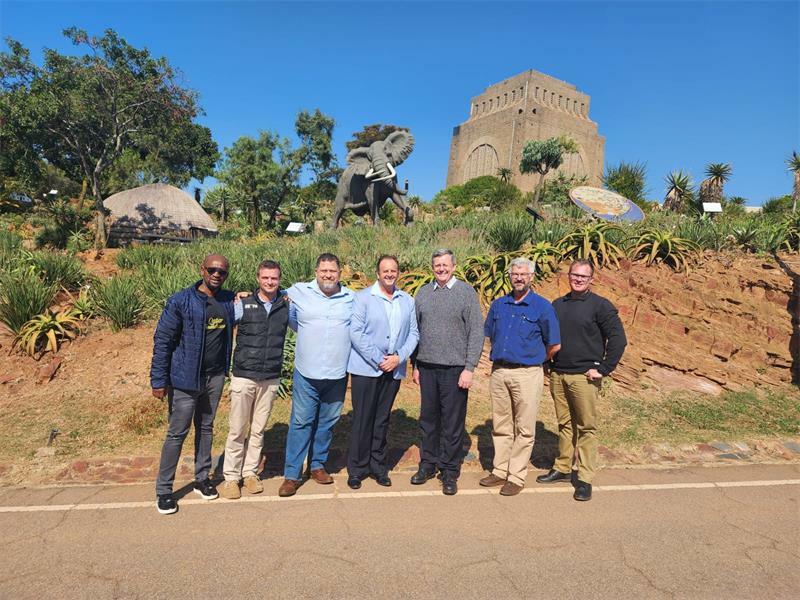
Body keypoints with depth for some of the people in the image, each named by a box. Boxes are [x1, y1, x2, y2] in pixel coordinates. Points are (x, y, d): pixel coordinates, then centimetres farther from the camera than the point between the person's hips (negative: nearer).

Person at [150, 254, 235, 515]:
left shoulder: (229, 300, 1)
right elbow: (162, 340, -10)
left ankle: (202, 479, 33)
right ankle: (164, 489, 21)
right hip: (186, 378, -4)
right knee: (177, 433, 5)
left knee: (206, 428, 17)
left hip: (215, 377, 5)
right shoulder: (181, 301, -13)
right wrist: (159, 380, -11)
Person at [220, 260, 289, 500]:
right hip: (244, 377, -2)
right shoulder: (243, 305, -5)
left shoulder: (287, 305, 1)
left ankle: (250, 473, 28)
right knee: (237, 431, 7)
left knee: (258, 430, 13)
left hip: (271, 379, 2)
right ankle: (231, 477, 22)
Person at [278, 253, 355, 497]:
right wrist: (306, 334, 12)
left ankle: (318, 465, 31)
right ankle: (292, 474, 14)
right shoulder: (298, 292, -3)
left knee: (327, 422, 14)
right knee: (301, 423, 2)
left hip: (337, 375, 2)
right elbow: (287, 315, 15)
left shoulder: (351, 298, 2)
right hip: (306, 373, -2)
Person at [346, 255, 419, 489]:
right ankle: (357, 469, 18)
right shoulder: (363, 298, -3)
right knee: (362, 419, 3)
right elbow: (356, 333, -10)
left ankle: (378, 466, 27)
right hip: (366, 369, -3)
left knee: (382, 420, 13)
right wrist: (378, 360, -13)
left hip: (394, 370, 3)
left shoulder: (408, 301, 9)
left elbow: (413, 333, 7)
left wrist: (399, 357, -8)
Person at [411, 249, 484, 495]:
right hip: (427, 367, 3)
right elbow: (415, 331, 13)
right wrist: (415, 365, 10)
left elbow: (477, 333, -5)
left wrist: (469, 368, -10)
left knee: (453, 422, 5)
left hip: (454, 369, -3)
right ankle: (428, 464, 28)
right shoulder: (423, 294, 9)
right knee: (428, 418, 13)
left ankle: (450, 471, 19)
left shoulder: (466, 293, -2)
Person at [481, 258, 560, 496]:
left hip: (527, 374, -4)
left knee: (524, 430, 4)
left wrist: (533, 361, 10)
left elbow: (553, 345, 0)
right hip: (498, 371, 5)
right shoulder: (498, 304, 9)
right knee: (500, 426, 13)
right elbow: (490, 335, 20)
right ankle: (500, 470, 26)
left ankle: (516, 477, 14)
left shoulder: (543, 306, -4)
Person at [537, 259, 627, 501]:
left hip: (584, 377, -4)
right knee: (565, 424, 14)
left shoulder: (600, 305, -3)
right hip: (557, 375, 5)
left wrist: (604, 369, -10)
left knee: (586, 427, 2)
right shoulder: (558, 305, 12)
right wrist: (547, 363, 11)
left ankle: (585, 479, 11)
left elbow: (618, 339, -6)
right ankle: (562, 468, 27)